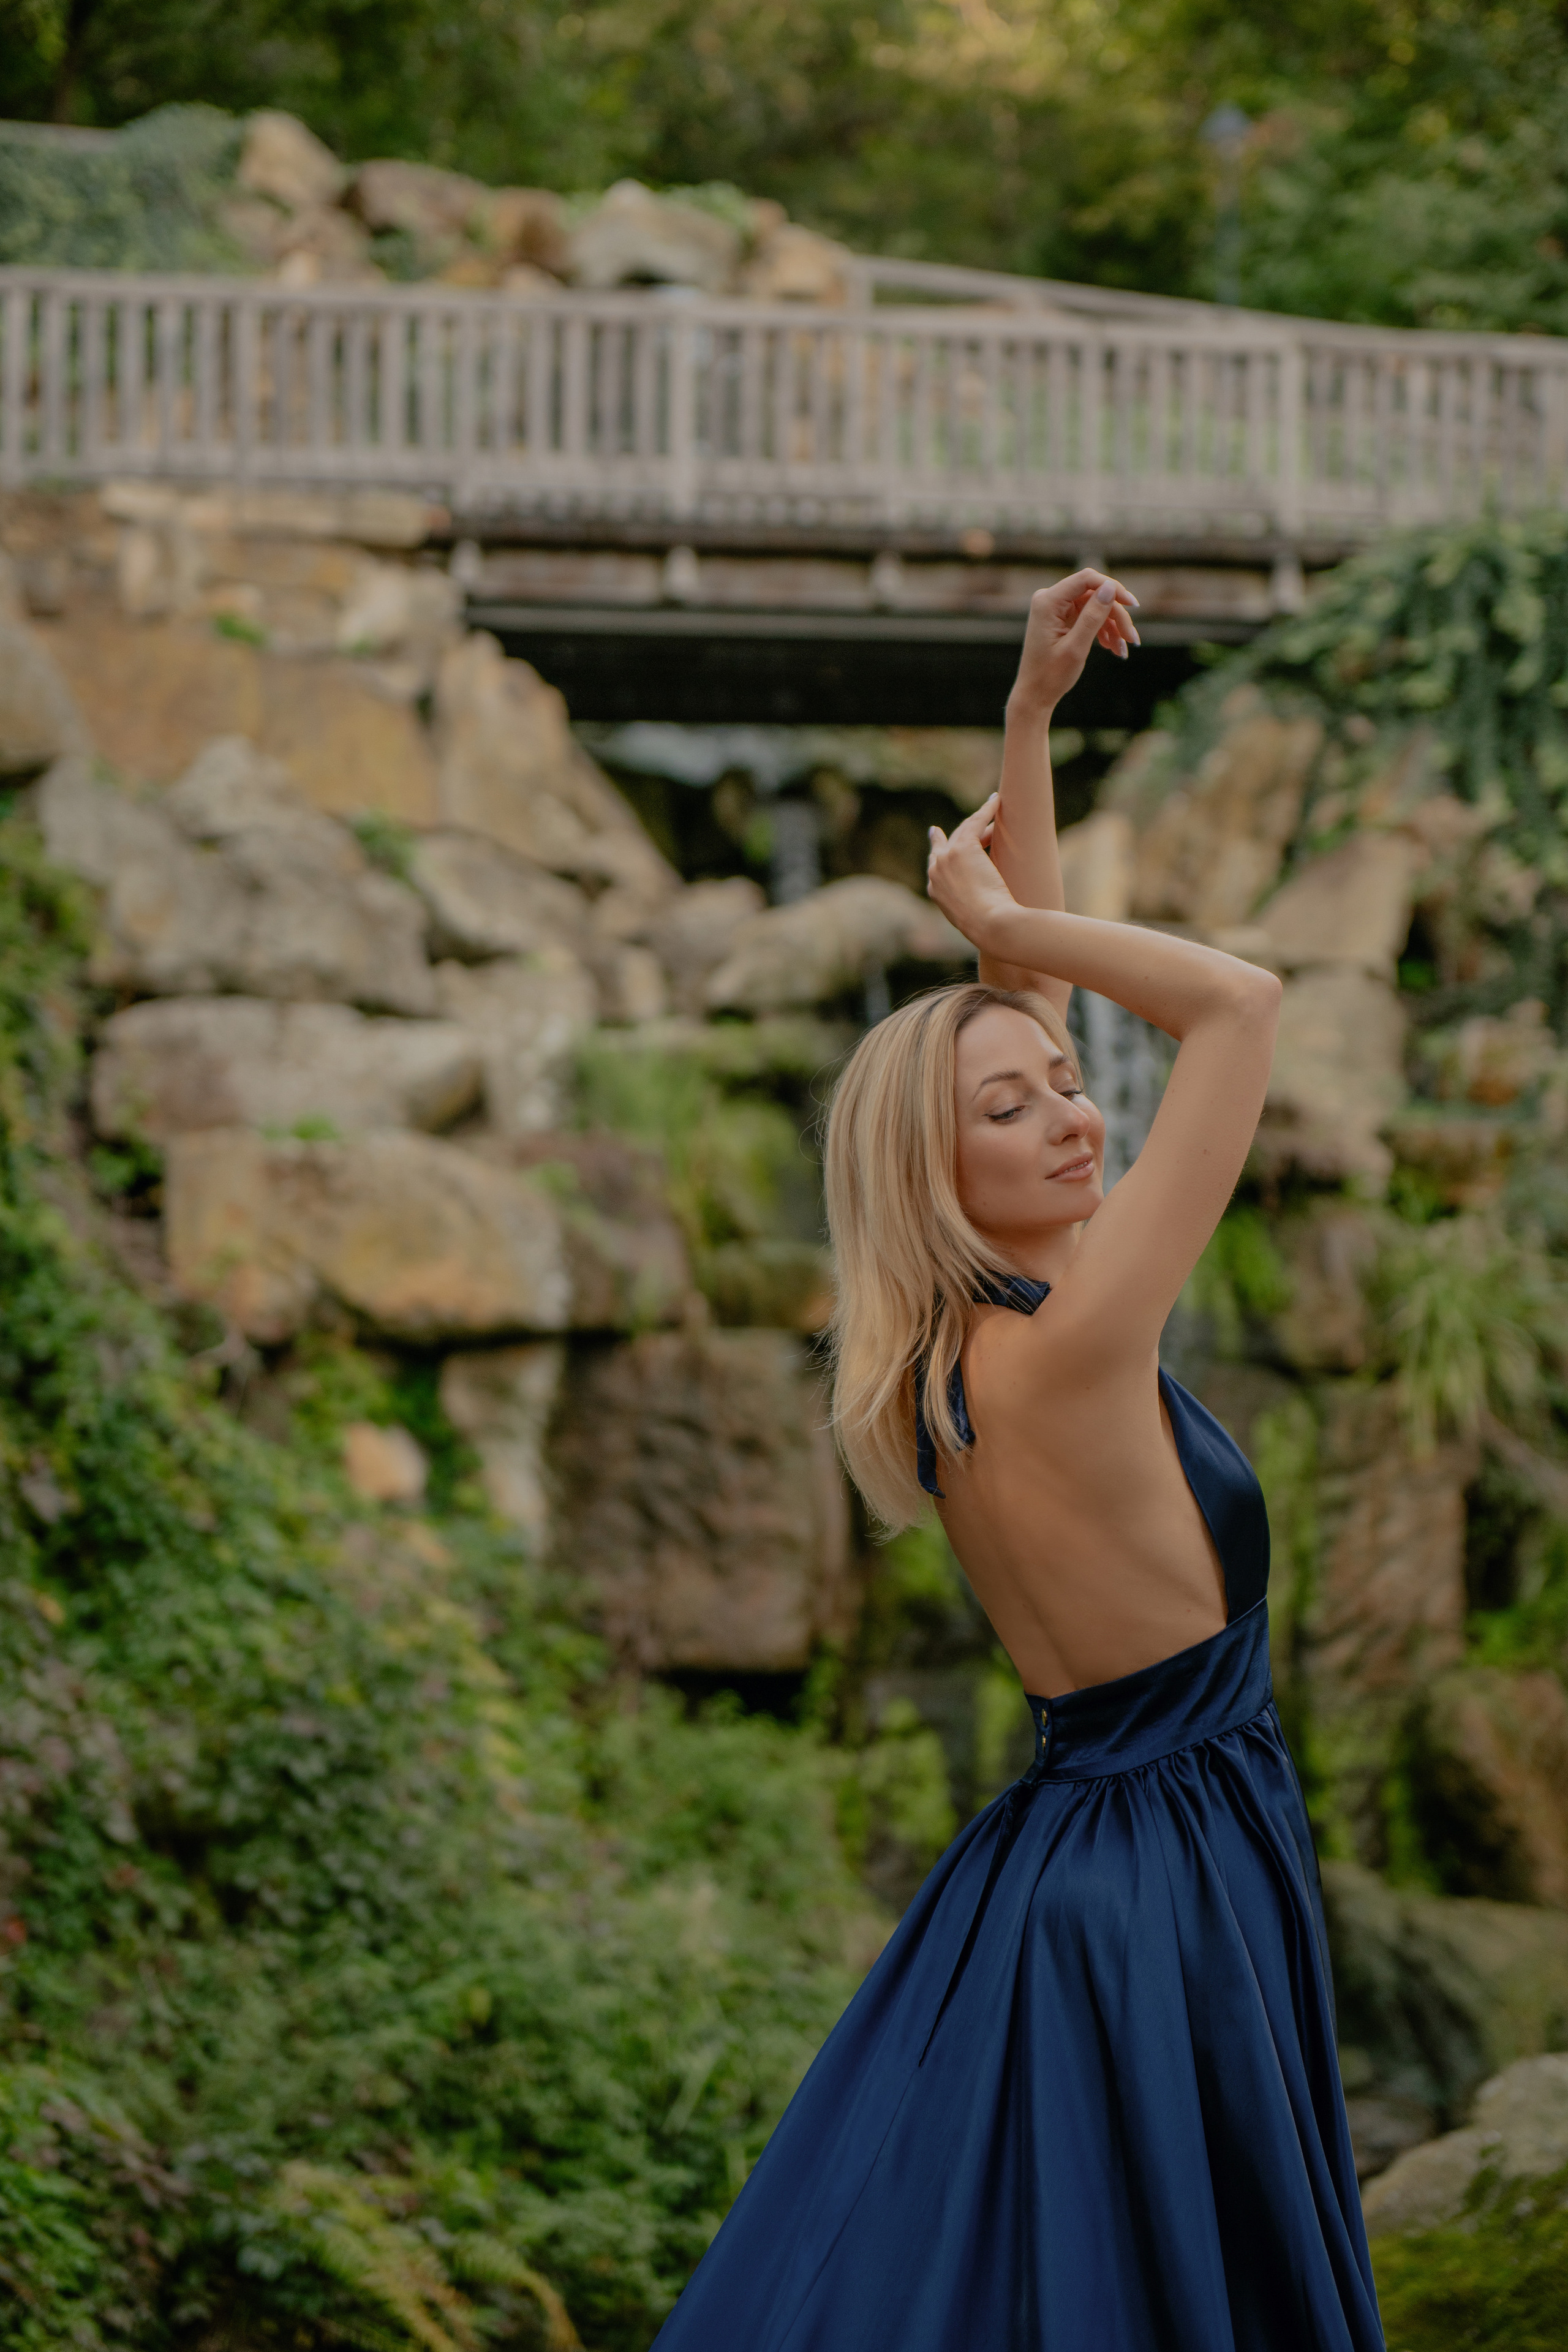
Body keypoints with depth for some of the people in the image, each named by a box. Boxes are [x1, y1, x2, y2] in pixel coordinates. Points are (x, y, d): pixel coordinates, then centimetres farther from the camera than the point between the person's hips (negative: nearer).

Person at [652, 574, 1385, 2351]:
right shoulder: (1067, 1347, -20)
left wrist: (1028, 718, 8)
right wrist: (1005, 923, -8)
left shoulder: (965, 1333, 4)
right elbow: (1243, 1004, -19)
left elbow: (1030, 988, 11)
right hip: (1160, 1889, -9)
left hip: (1088, 1854, 9)